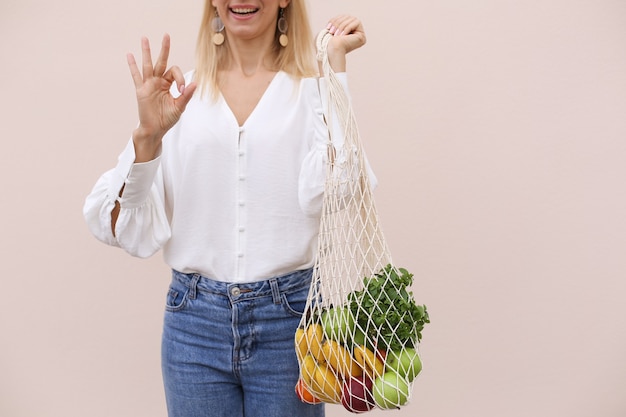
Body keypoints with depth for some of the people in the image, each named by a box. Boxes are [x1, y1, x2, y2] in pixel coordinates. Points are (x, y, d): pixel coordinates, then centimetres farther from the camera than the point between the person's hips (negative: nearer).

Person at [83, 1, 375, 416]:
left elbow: (330, 192, -19)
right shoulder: (178, 93, 4)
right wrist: (148, 134, -18)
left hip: (287, 319, -1)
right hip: (195, 321, 2)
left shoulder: (313, 89, 0)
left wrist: (336, 64, -12)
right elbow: (121, 228, -2)